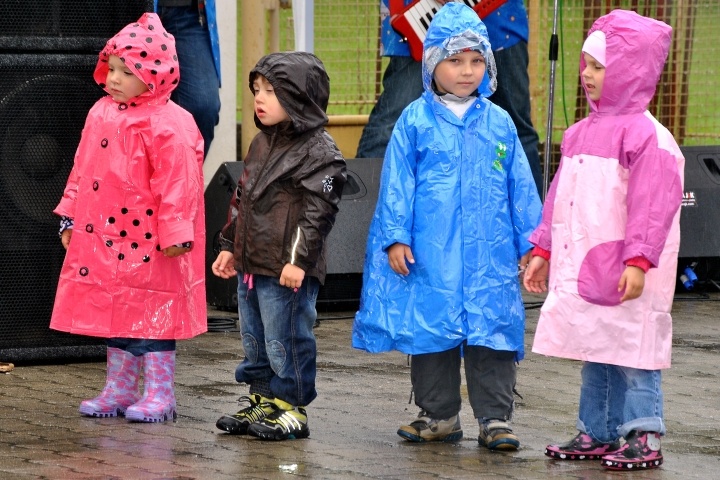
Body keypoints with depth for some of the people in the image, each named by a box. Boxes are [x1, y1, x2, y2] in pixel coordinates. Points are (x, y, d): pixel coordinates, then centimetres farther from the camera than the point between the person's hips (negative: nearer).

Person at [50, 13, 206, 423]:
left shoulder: (167, 124, -16)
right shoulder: (102, 114, 8)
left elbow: (176, 182, -19)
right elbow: (83, 170, 15)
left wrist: (174, 232, -21)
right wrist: (70, 216, 14)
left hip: (148, 244, -8)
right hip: (104, 236, 8)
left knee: (152, 315, 0)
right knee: (115, 313, 14)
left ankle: (159, 395, 9)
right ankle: (119, 390, 24)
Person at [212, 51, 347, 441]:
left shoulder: (319, 151, -13)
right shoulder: (263, 142, 15)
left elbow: (318, 211, -18)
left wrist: (299, 260, -23)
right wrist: (230, 246, 22)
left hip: (287, 271, -9)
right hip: (251, 263, 9)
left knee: (285, 341, -3)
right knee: (254, 340, 16)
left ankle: (292, 408, 7)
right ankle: (261, 399, 28)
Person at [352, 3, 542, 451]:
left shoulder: (499, 123, 7)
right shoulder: (416, 121, 1)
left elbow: (520, 186, 10)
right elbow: (397, 183, 1)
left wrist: (530, 242, 9)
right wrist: (395, 237, -5)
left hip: (489, 253, 1)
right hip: (430, 252, -1)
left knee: (492, 331, -1)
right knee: (430, 328, 6)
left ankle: (495, 418, 5)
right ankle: (439, 415, 18)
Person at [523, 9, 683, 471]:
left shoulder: (647, 136, -13)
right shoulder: (582, 133, 14)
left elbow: (653, 204, -19)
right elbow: (561, 197, 20)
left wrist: (638, 260, -24)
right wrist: (543, 250, 19)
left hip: (623, 274, -8)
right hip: (581, 268, 8)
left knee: (632, 350, -5)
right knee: (596, 353, 14)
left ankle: (644, 437, 0)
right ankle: (596, 432, 22)